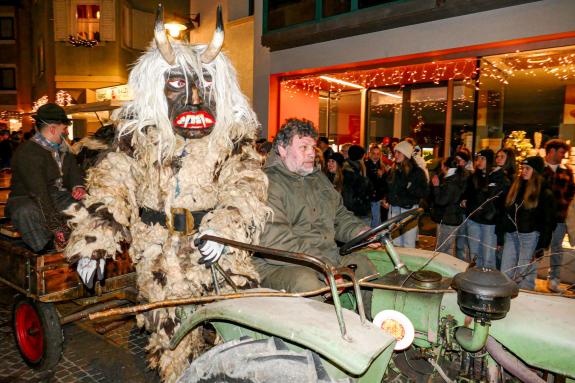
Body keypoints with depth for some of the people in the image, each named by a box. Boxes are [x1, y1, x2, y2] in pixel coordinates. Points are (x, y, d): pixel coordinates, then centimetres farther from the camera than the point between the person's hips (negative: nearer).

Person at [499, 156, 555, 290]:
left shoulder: (545, 192, -4)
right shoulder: (516, 186, 12)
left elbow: (548, 221, -8)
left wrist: (542, 246, -13)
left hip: (530, 236, -5)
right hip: (511, 234, 6)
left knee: (525, 275, -1)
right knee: (504, 274, 8)